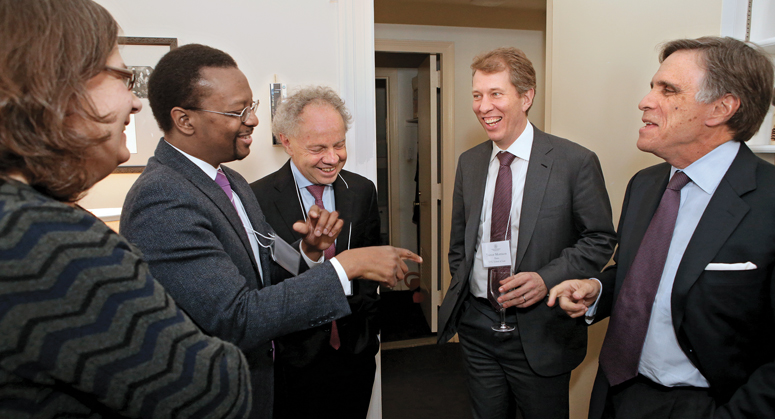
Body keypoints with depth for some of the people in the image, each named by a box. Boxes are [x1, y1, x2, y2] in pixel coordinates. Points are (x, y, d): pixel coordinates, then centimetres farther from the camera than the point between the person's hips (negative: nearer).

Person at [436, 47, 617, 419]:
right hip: (476, 323, 4)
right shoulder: (468, 163, 4)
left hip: (539, 332, -4)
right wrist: (461, 291, 7)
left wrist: (547, 279, -20)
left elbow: (600, 238, -7)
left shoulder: (576, 162, -11)